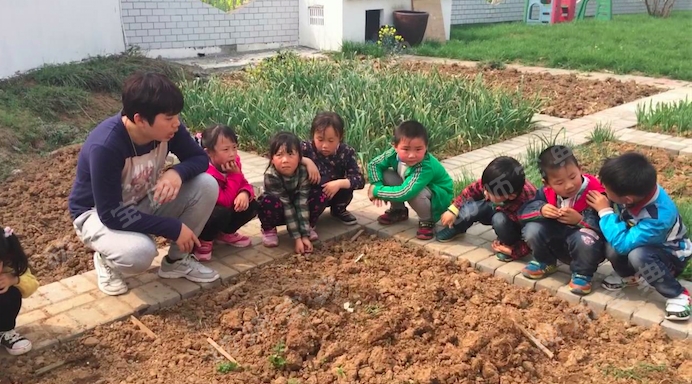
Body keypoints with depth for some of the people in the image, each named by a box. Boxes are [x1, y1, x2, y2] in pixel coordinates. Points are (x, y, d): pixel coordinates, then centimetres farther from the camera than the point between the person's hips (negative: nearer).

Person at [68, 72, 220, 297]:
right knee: (139, 252, -38)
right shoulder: (104, 147, -35)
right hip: (98, 214, -6)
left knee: (207, 186, -18)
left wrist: (177, 173, -30)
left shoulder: (166, 128, -19)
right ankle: (106, 260, 1)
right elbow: (111, 214, -32)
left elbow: (200, 158, -6)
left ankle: (177, 261, 2)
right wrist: (173, 228, -31)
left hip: (143, 201, 6)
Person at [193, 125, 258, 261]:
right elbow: (226, 201, -33)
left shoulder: (233, 163, -9)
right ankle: (203, 241, -8)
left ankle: (225, 233, 12)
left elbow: (245, 184, -3)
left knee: (252, 206, -8)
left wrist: (245, 194, -28)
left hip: (223, 208, 8)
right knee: (222, 213, -37)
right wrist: (235, 175, -31)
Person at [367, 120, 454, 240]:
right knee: (385, 175, -14)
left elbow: (403, 193, -45)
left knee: (413, 192, -38)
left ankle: (427, 221, -7)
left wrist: (376, 190, -32)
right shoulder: (395, 153, -21)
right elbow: (373, 164, -8)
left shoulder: (426, 167, -39)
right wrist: (377, 184, -26)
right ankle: (398, 210, 11)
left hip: (439, 199, -6)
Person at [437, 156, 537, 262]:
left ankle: (510, 243, -6)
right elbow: (472, 190, -11)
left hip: (519, 226, -4)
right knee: (473, 207, -20)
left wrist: (514, 251, -34)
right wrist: (453, 209, -12)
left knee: (499, 219, -35)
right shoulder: (493, 181, -31)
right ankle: (455, 228, 10)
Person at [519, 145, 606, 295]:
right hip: (558, 244, 4)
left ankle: (582, 274, -6)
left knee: (585, 239, -38)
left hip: (584, 247, -4)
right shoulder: (547, 193, -9)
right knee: (532, 230, -21)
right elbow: (523, 212, -10)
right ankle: (545, 263, 10)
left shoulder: (594, 193, -24)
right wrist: (540, 210, -30)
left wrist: (579, 220, -40)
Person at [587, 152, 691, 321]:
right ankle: (629, 275, 12)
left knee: (637, 255, -37)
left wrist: (605, 211, -34)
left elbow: (622, 244, -41)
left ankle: (678, 295, -14)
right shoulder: (639, 190, -23)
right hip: (645, 242, 6)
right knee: (611, 249, -23)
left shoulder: (658, 217, -41)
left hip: (672, 255, -6)